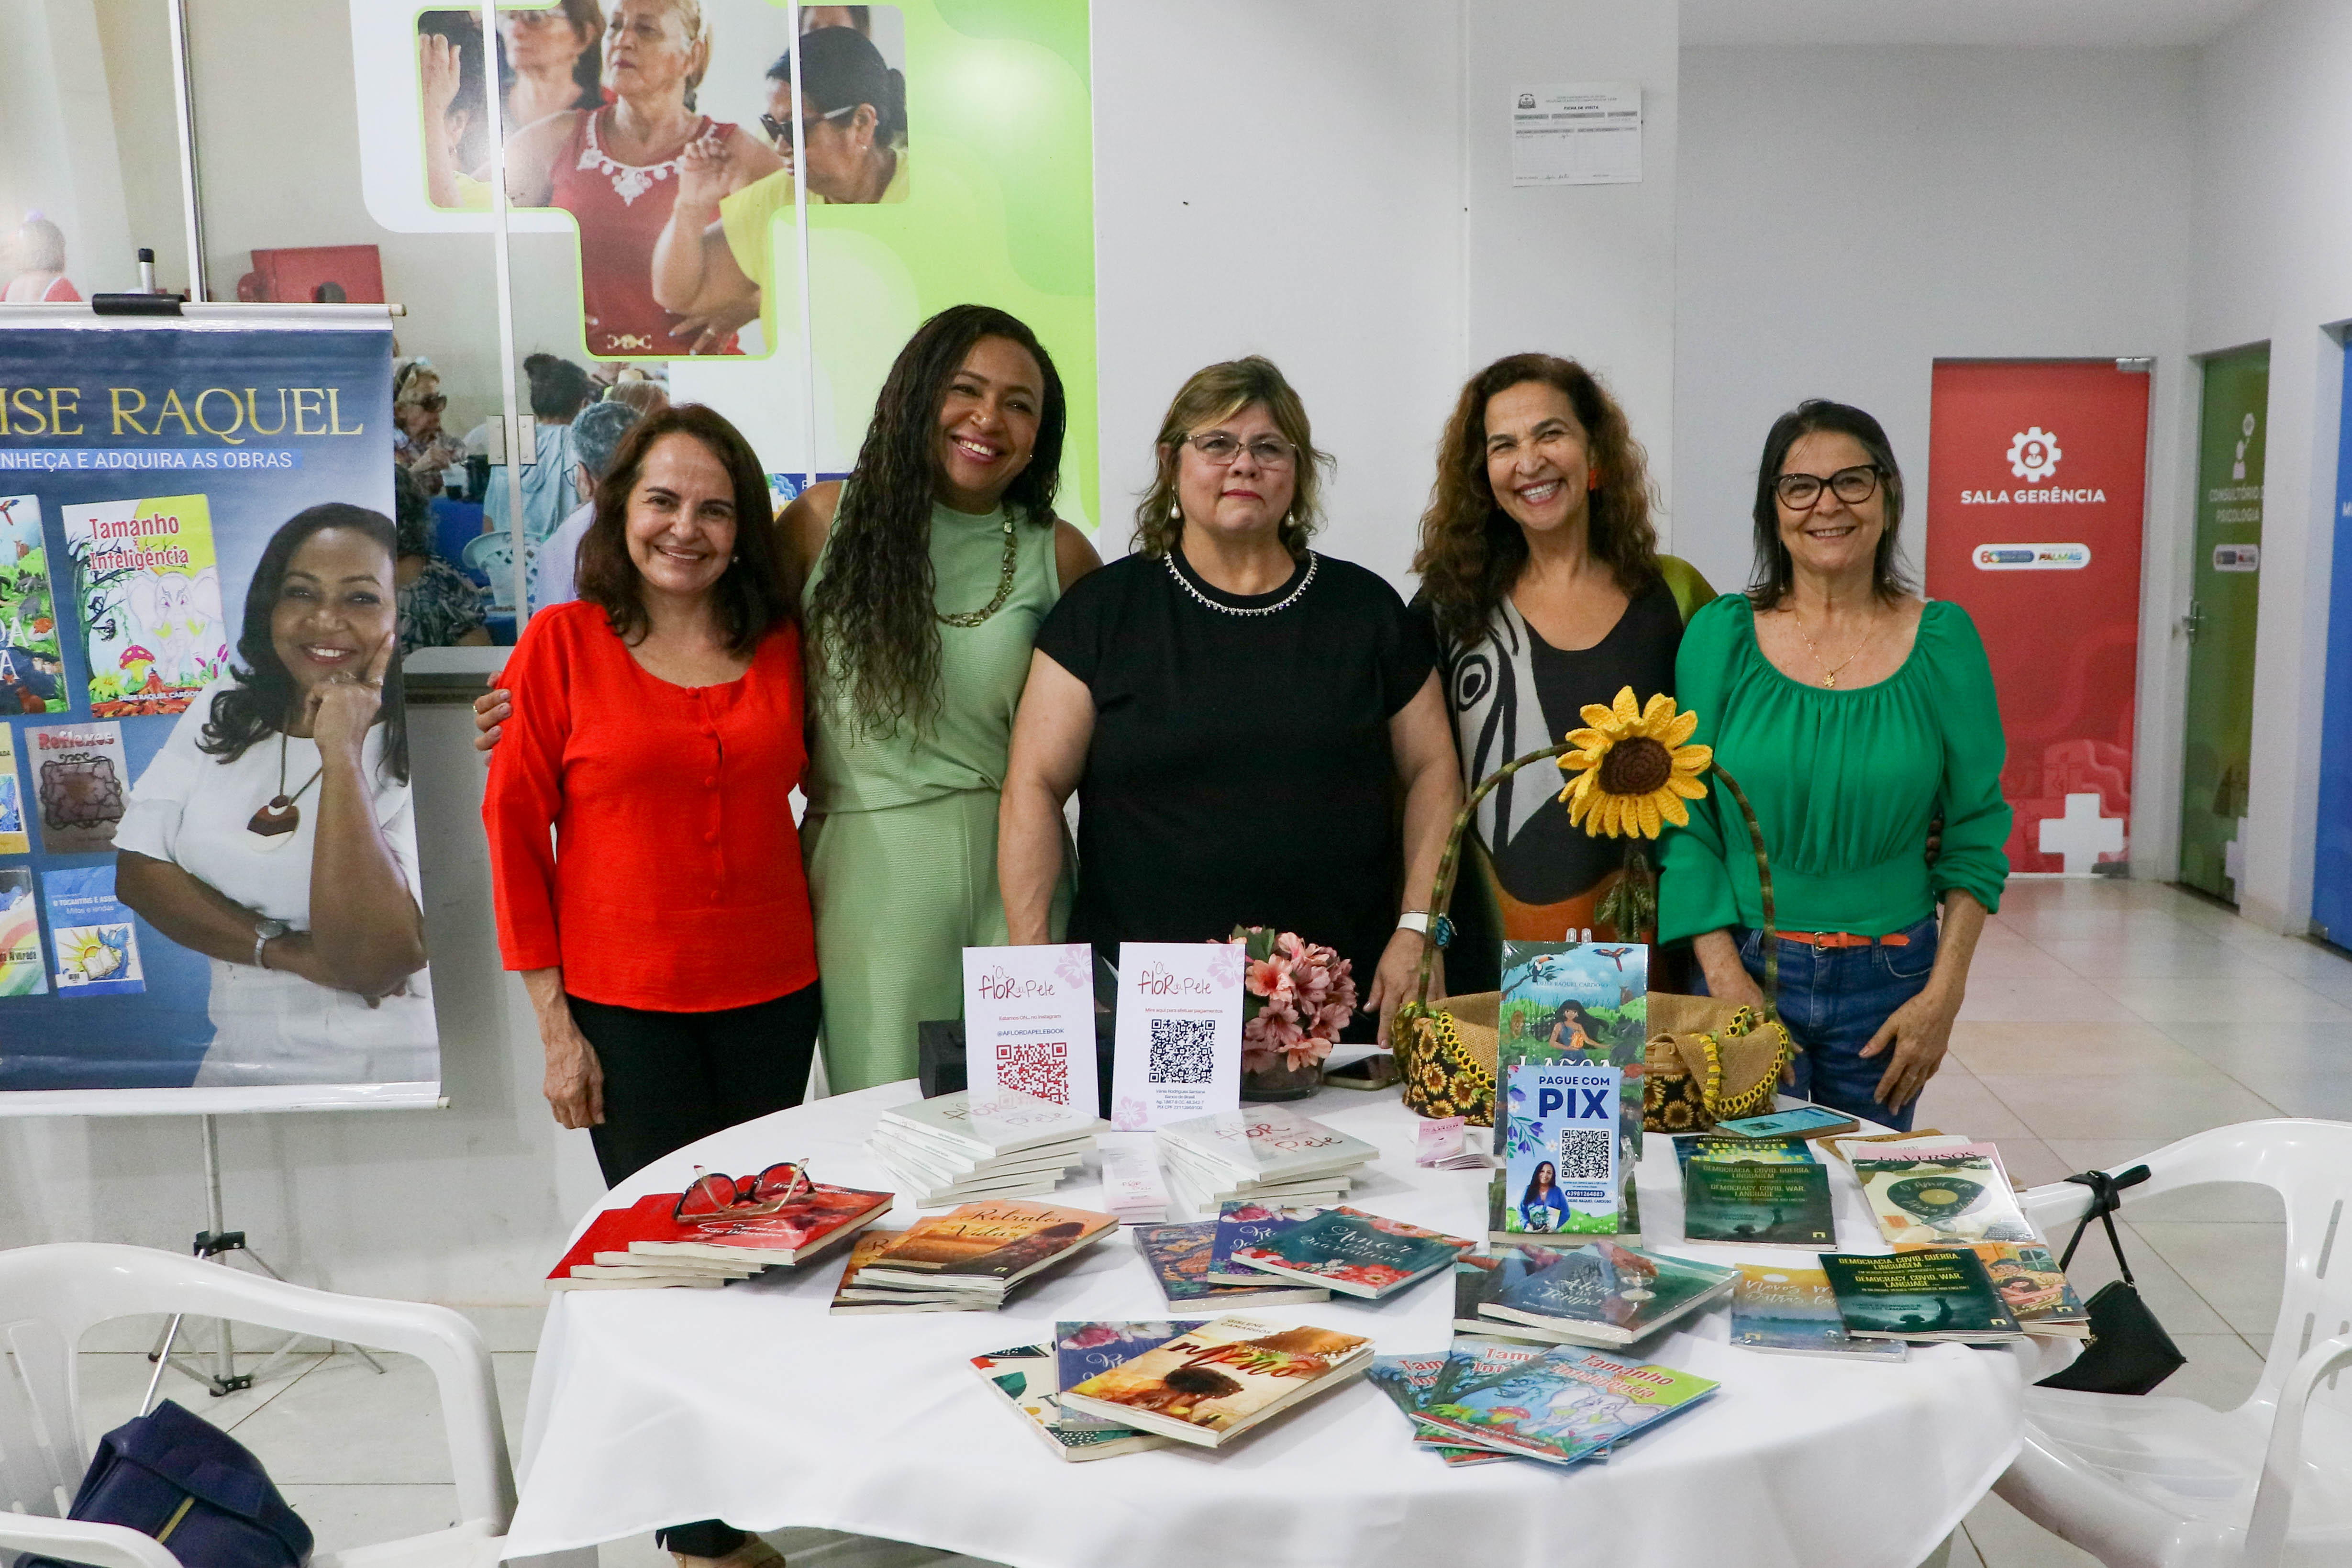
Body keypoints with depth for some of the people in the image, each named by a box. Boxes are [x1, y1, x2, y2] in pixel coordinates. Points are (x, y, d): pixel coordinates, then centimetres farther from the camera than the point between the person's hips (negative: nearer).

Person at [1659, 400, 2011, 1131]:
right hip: (1744, 966, -1)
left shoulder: (1943, 638, 0)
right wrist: (1727, 979, -10)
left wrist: (1943, 994, -4)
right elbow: (1684, 823, -3)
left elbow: (1975, 828, 3)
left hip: (1889, 981, 1)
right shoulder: (1721, 633, -2)